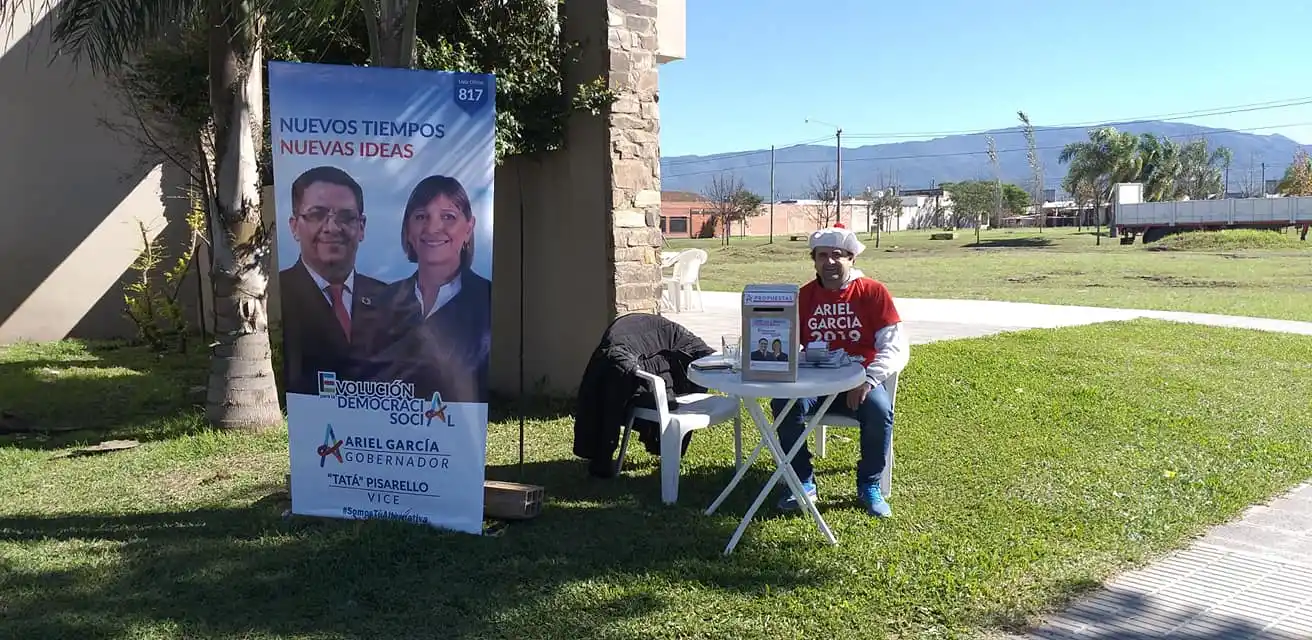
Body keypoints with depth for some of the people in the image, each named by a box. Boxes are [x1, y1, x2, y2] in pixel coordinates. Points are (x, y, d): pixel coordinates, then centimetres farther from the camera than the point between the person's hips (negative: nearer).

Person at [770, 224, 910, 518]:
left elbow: (896, 347, -8)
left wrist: (868, 379, -23)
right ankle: (803, 483, -11)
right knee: (784, 403, -28)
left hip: (859, 381, -2)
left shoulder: (873, 292, -1)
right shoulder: (803, 296, 9)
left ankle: (869, 486, -8)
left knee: (879, 410, -33)